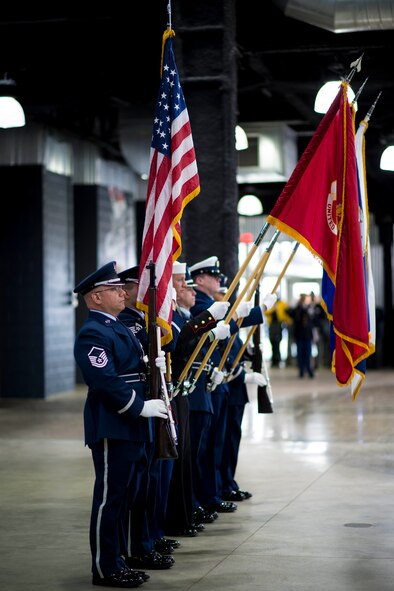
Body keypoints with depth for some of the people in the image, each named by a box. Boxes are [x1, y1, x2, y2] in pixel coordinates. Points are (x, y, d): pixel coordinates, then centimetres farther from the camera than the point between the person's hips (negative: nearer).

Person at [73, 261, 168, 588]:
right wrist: (141, 406, -21)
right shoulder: (92, 333, -15)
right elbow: (105, 380, -23)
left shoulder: (119, 328, 17)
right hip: (111, 428, -10)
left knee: (123, 496, 14)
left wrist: (153, 366, 3)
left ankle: (117, 560, 23)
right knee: (110, 497, -3)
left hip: (131, 427, 10)